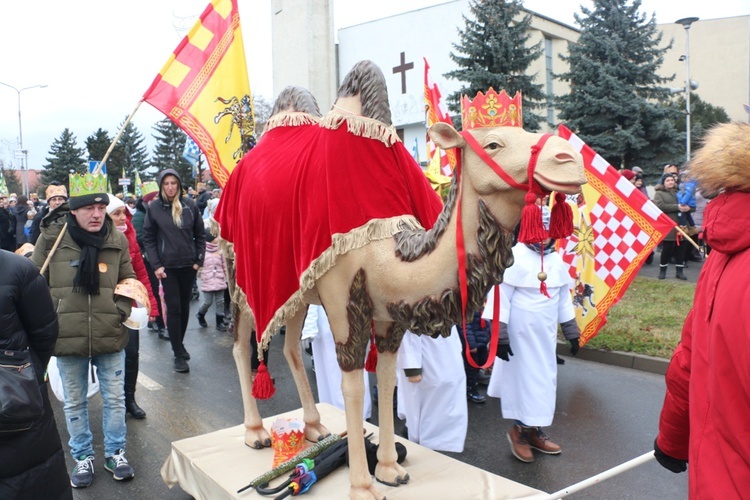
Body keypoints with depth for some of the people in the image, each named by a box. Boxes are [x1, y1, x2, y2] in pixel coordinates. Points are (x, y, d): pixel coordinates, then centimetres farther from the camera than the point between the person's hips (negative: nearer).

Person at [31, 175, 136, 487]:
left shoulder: (117, 240, -1)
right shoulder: (51, 238, -7)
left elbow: (129, 281, 10)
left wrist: (122, 310, -3)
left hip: (110, 336, 1)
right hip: (67, 338, -1)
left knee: (114, 399, 12)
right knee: (74, 403, 14)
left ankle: (115, 453, 31)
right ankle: (83, 457, 32)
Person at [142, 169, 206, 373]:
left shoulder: (189, 205, 1)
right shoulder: (154, 207, -3)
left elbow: (200, 234, 7)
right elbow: (148, 239, 0)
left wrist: (199, 259, 1)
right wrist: (156, 265, -7)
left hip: (188, 264, 2)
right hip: (167, 266, -2)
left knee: (185, 306, 12)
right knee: (173, 308, -4)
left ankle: (180, 343, 32)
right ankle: (179, 354, 3)